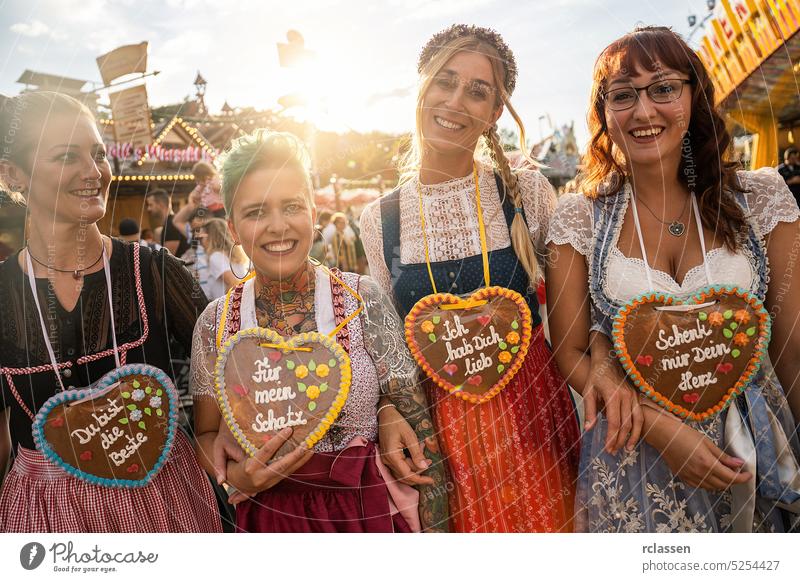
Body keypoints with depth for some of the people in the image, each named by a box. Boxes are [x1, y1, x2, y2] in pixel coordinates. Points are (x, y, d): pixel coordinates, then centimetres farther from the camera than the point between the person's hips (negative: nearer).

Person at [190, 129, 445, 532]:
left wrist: (431, 532, -9)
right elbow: (207, 435, 3)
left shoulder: (364, 299, -11)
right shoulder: (215, 324, -5)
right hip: (266, 514, 1)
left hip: (369, 510, -1)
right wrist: (236, 478, -17)